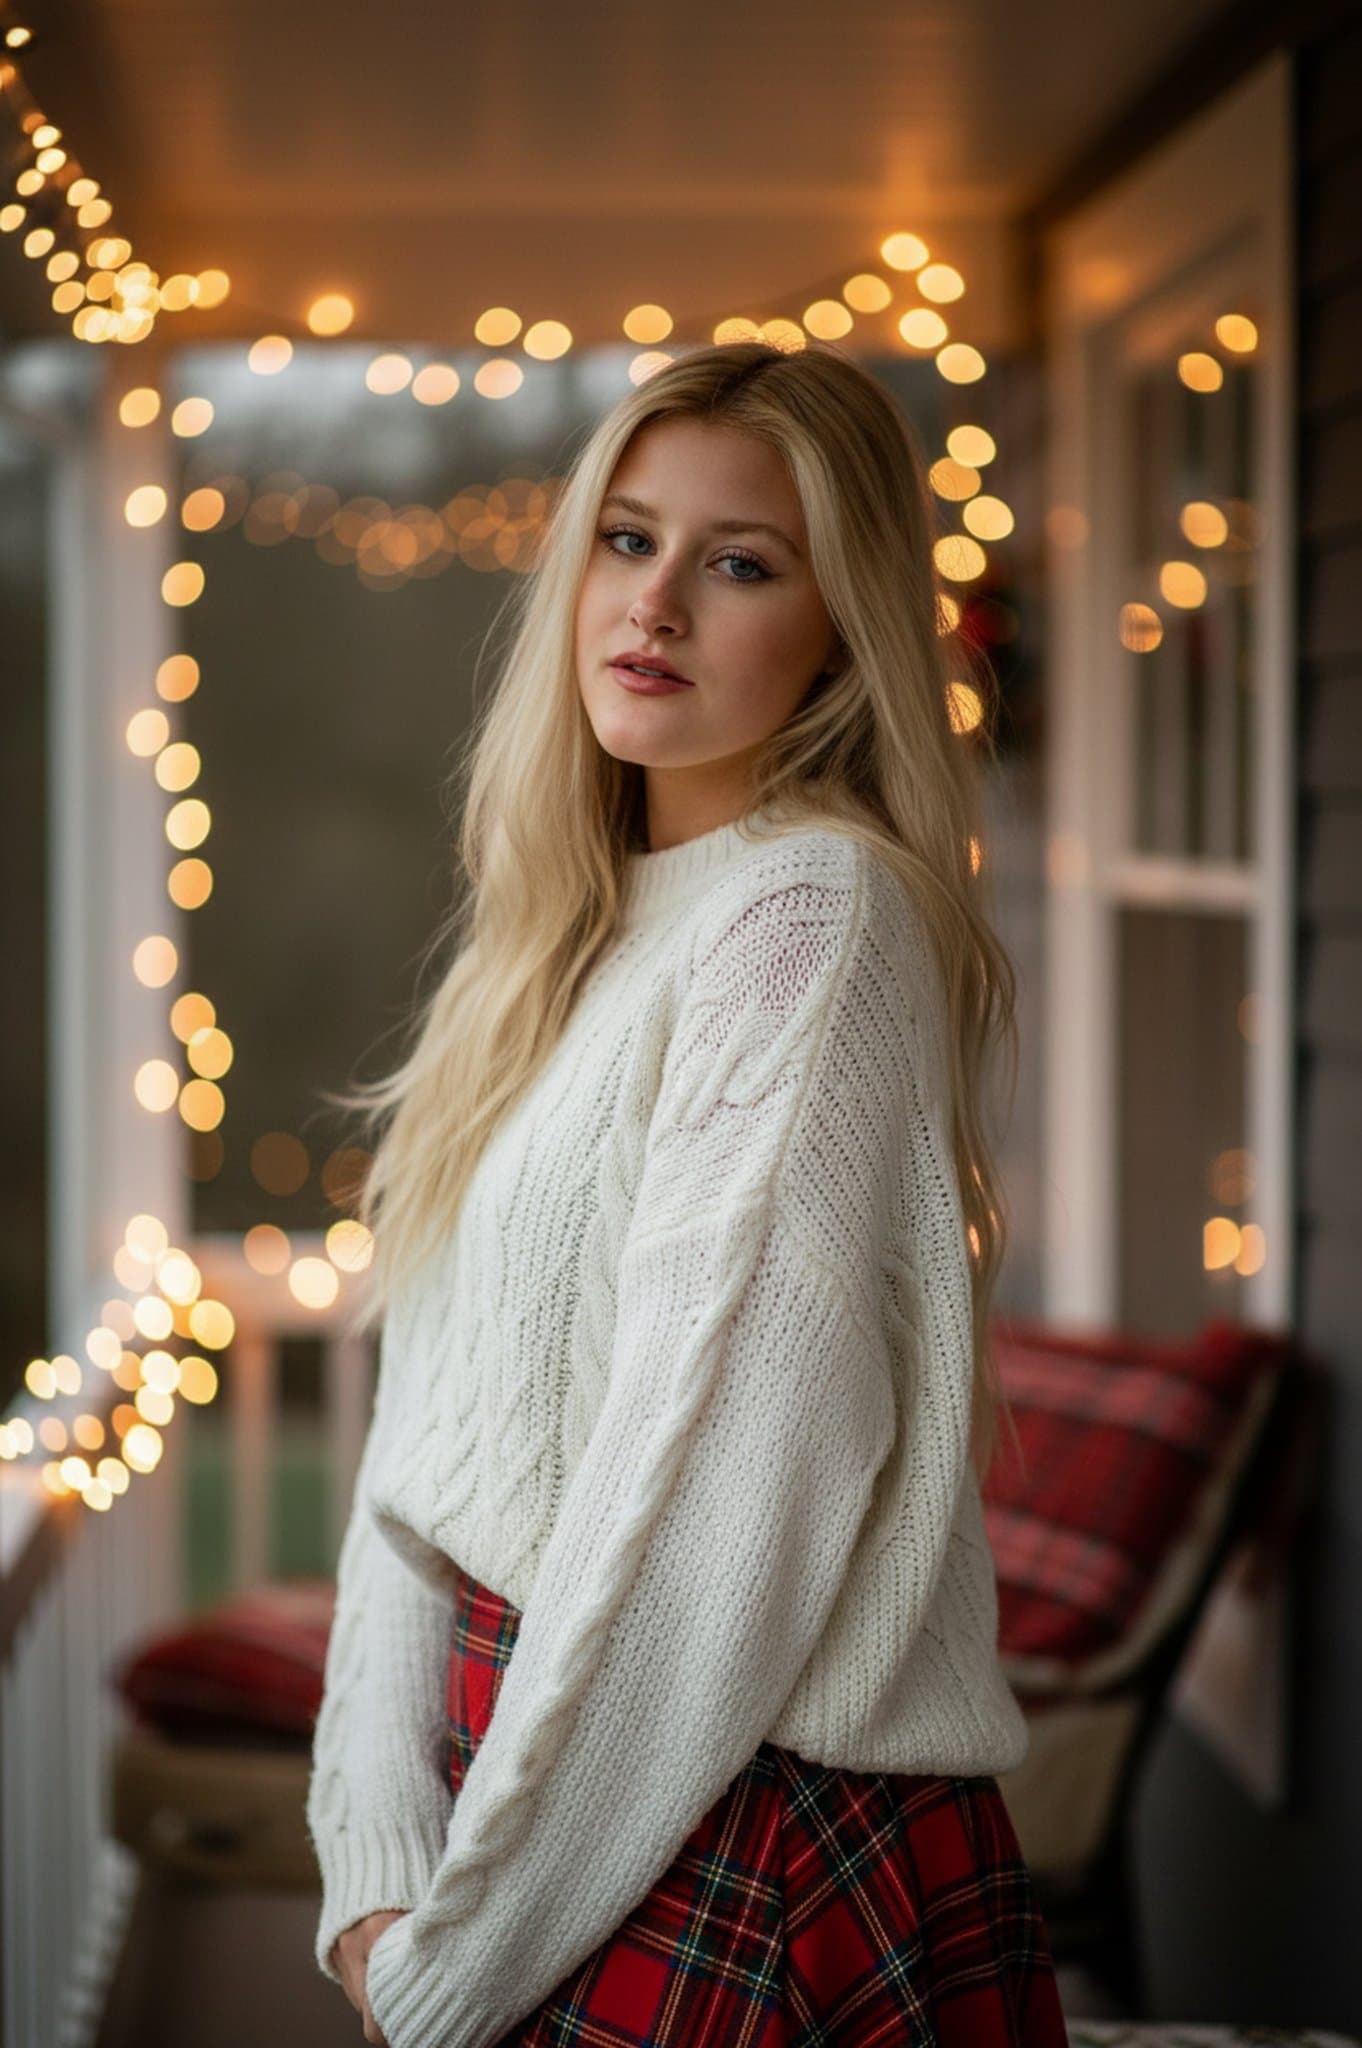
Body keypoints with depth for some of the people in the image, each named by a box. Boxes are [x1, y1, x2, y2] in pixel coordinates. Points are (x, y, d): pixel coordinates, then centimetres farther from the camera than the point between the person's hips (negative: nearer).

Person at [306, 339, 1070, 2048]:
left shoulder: (813, 919, -16)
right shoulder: (568, 942, 11)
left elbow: (717, 1494, -21)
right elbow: (428, 1429, 6)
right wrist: (377, 1867, -5)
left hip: (748, 1852, -7)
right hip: (524, 1754, 7)